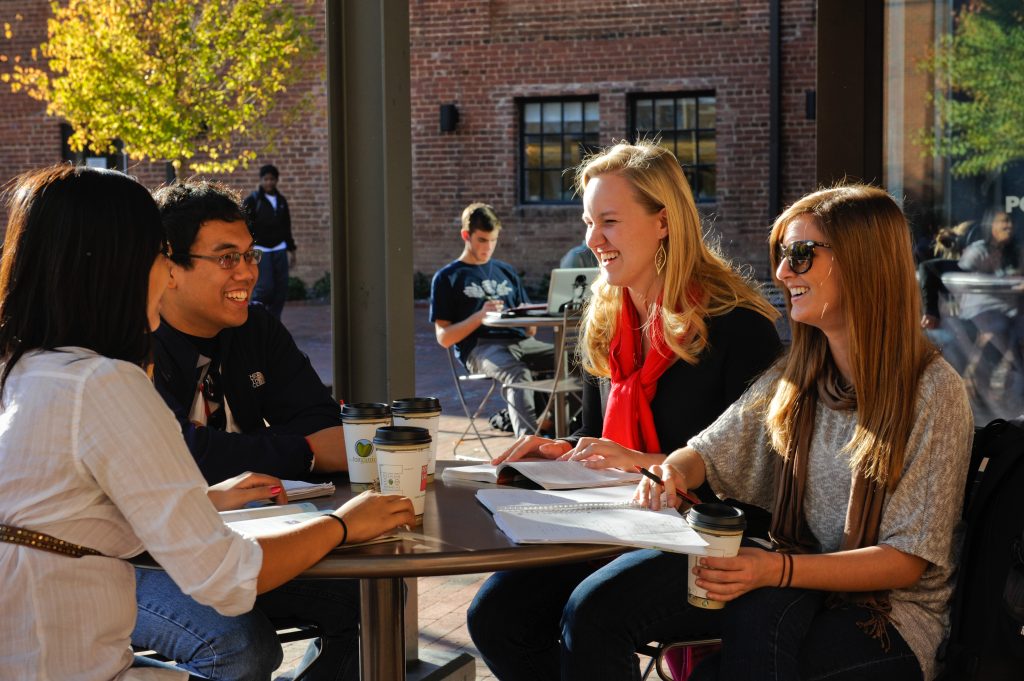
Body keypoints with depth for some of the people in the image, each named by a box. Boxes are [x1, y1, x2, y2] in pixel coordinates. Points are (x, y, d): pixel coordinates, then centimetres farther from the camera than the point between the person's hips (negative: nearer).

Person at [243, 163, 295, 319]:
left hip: (279, 249, 5)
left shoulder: (281, 200, 11)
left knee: (281, 289, 0)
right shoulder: (252, 200, -4)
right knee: (265, 287, -15)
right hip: (260, 250, -5)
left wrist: (291, 249, 17)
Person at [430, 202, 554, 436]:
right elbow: (444, 337, 4)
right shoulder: (447, 277, 12)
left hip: (519, 341, 5)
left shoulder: (506, 272, 26)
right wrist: (480, 316, -10)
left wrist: (530, 323, -1)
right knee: (517, 373, -39)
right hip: (480, 347, -5)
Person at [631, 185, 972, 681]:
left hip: (892, 610, -4)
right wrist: (672, 471, -13)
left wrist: (779, 570, -27)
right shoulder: (794, 379, 8)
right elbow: (708, 453, 13)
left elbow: (907, 561, -12)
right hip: (796, 584, 4)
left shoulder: (932, 391, -11)